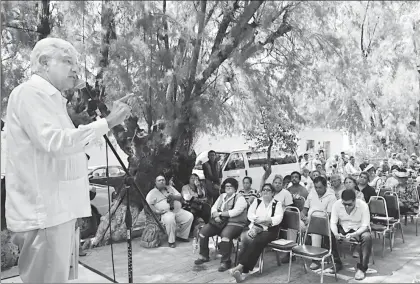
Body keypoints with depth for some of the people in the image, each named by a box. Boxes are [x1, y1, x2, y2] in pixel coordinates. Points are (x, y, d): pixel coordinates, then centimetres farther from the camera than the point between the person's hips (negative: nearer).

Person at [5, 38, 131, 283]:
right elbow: (55, 142, -25)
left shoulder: (51, 97, 20)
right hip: (43, 210, -9)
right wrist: (107, 122, -22)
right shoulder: (30, 91, -9)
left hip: (57, 207, 9)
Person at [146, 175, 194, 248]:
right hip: (166, 213, -6)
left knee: (190, 216, -9)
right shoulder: (153, 192, 6)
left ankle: (182, 236, 6)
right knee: (170, 219, -38)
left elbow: (180, 197, 15)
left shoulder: (170, 188, 21)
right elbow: (148, 204, -6)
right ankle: (171, 241, -19)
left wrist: (173, 196, -7)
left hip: (178, 211, 6)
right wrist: (156, 211, -20)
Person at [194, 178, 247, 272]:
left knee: (225, 235, -36)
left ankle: (225, 262, -20)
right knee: (203, 231, -8)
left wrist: (220, 213, -11)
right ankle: (204, 256, 10)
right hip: (219, 222, 7)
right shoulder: (222, 196, 18)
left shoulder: (240, 198, -4)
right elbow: (213, 208, 12)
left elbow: (234, 212, -18)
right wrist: (216, 216, -11)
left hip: (234, 224, -7)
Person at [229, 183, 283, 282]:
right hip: (255, 227, 3)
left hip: (269, 230, -3)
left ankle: (241, 266, -33)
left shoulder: (277, 204, 5)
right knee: (246, 239, -29)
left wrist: (264, 220, -23)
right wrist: (257, 219, -15)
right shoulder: (257, 201, 17)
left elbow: (278, 218, -10)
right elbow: (250, 214, 5)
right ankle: (244, 271, -33)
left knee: (257, 241, -33)